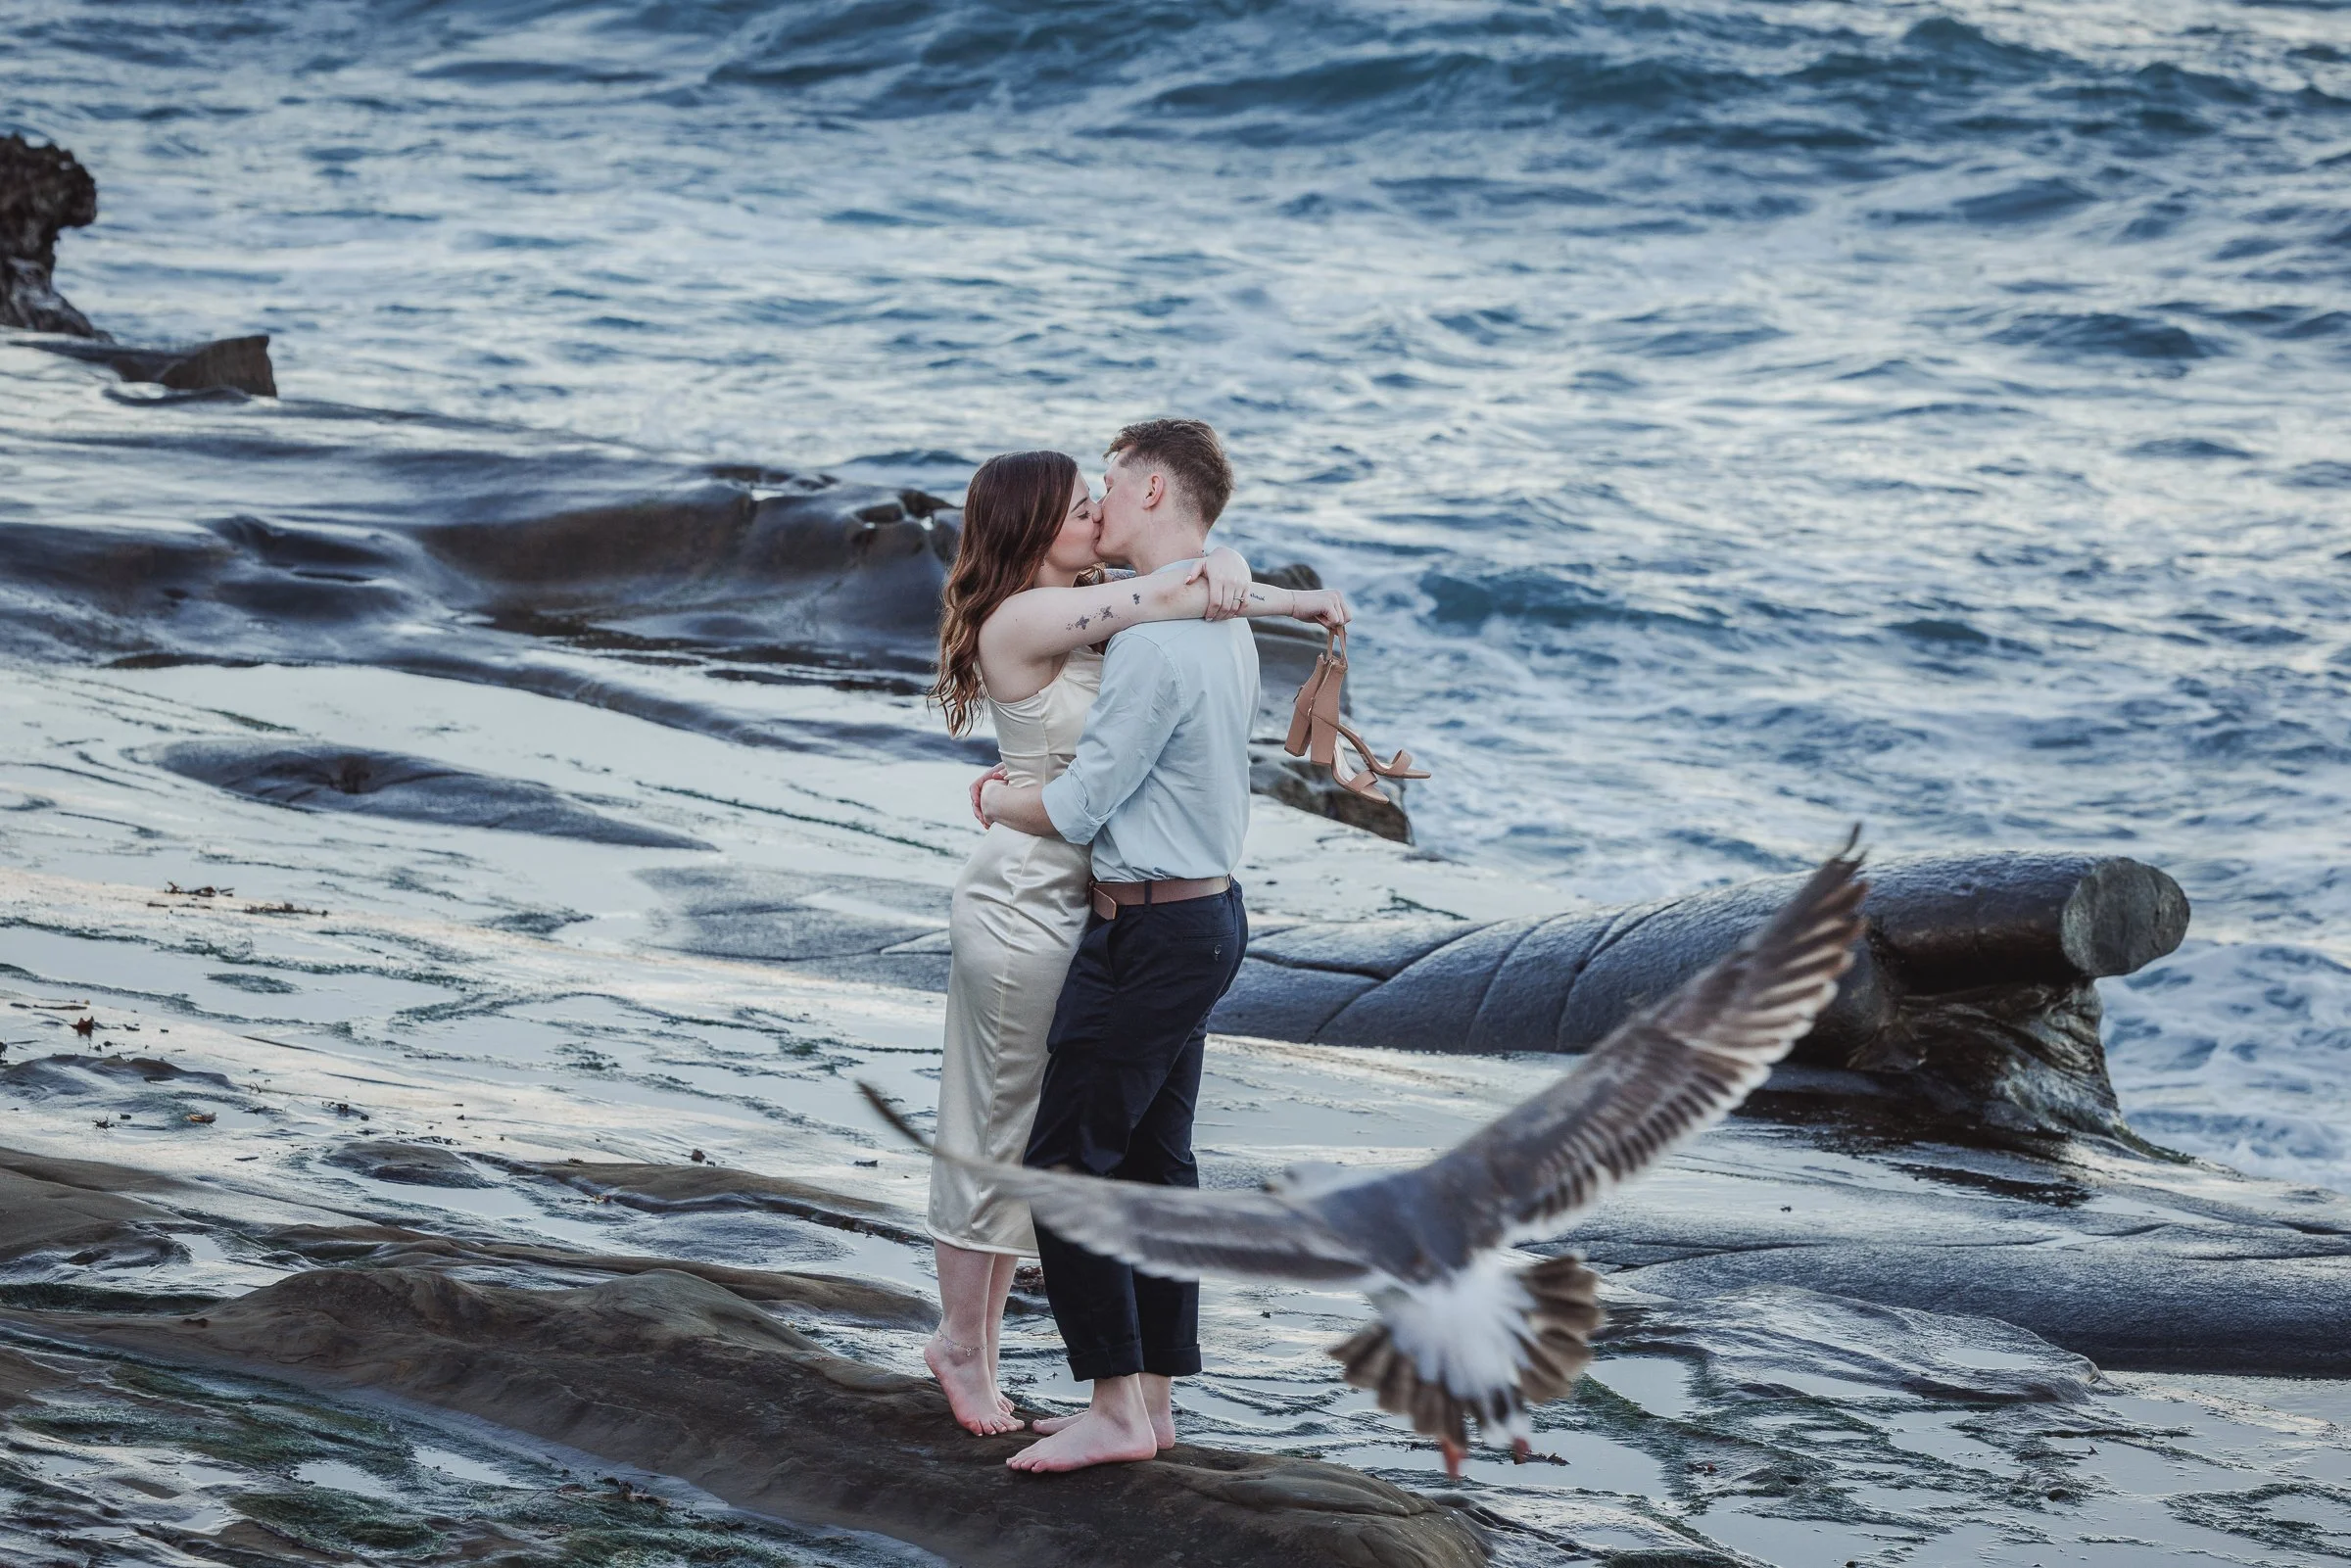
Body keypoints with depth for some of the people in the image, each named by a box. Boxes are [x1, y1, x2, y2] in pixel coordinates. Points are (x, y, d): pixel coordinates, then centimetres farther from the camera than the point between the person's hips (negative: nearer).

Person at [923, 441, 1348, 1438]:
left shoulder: (1086, 607, 8)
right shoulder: (1023, 619, -17)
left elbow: (1205, 563, 11)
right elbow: (1168, 593, -21)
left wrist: (1218, 571, -14)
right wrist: (1301, 605, -10)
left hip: (1075, 900, 9)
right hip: (1025, 900, -9)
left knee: (1036, 1131, 15)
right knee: (1003, 1123, 3)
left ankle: (975, 1336, 25)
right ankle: (963, 1345, 16)